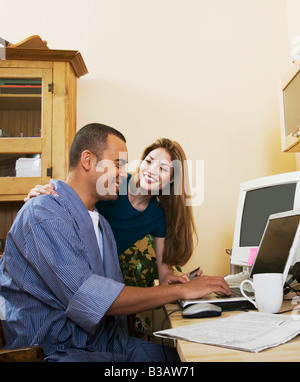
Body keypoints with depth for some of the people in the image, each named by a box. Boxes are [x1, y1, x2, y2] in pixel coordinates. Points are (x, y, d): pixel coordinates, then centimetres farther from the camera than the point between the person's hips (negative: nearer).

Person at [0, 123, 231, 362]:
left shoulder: (101, 223, 17)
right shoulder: (43, 215, -15)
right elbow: (87, 297, -25)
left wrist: (166, 286, -1)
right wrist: (180, 291, -19)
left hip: (109, 343, 9)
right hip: (58, 350, -8)